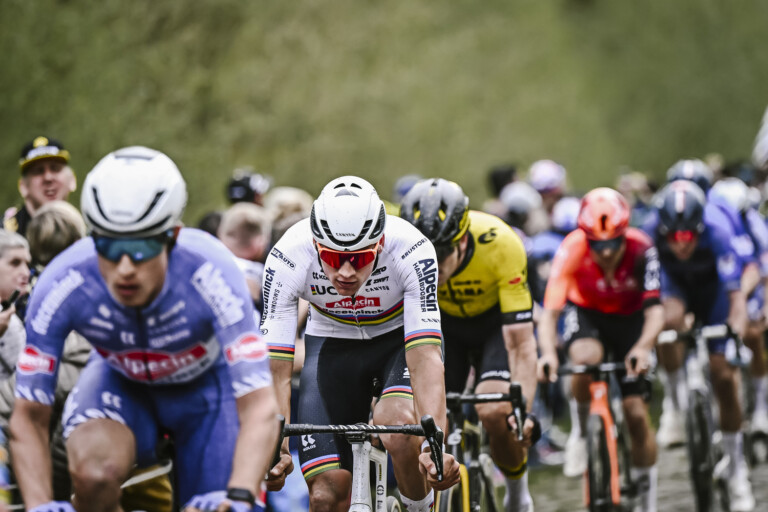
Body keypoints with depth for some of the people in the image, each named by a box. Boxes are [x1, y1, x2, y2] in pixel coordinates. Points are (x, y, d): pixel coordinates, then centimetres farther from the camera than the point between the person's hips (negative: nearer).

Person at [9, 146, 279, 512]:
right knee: (94, 474, -32)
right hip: (120, 382, 0)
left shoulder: (208, 274, -38)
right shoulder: (62, 286, -33)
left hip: (205, 382, 0)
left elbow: (259, 409, -40)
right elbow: (28, 419, -25)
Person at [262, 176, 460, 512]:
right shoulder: (287, 259, -31)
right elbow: (276, 370, -30)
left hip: (401, 336, -1)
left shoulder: (412, 252, -35)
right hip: (332, 342, 1)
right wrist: (276, 452, -44)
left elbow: (425, 358, -39)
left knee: (397, 422, -34)